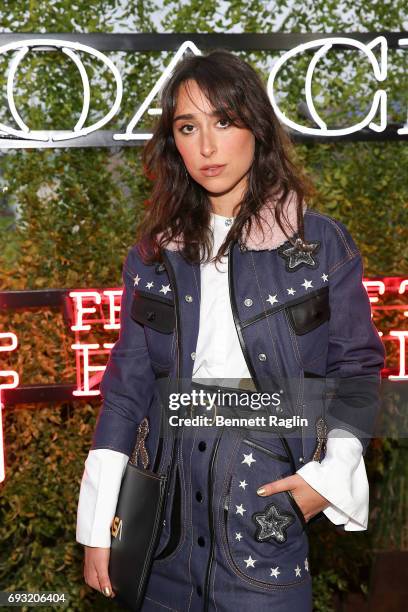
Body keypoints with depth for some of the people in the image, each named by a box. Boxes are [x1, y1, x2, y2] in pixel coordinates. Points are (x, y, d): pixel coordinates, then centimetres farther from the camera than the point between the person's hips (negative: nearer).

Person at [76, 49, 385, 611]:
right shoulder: (154, 250, 4)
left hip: (273, 512, -2)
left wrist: (332, 475, -13)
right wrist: (98, 524, 0)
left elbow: (357, 368, 2)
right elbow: (128, 383, 4)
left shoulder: (321, 242, -4)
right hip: (169, 517, 3)